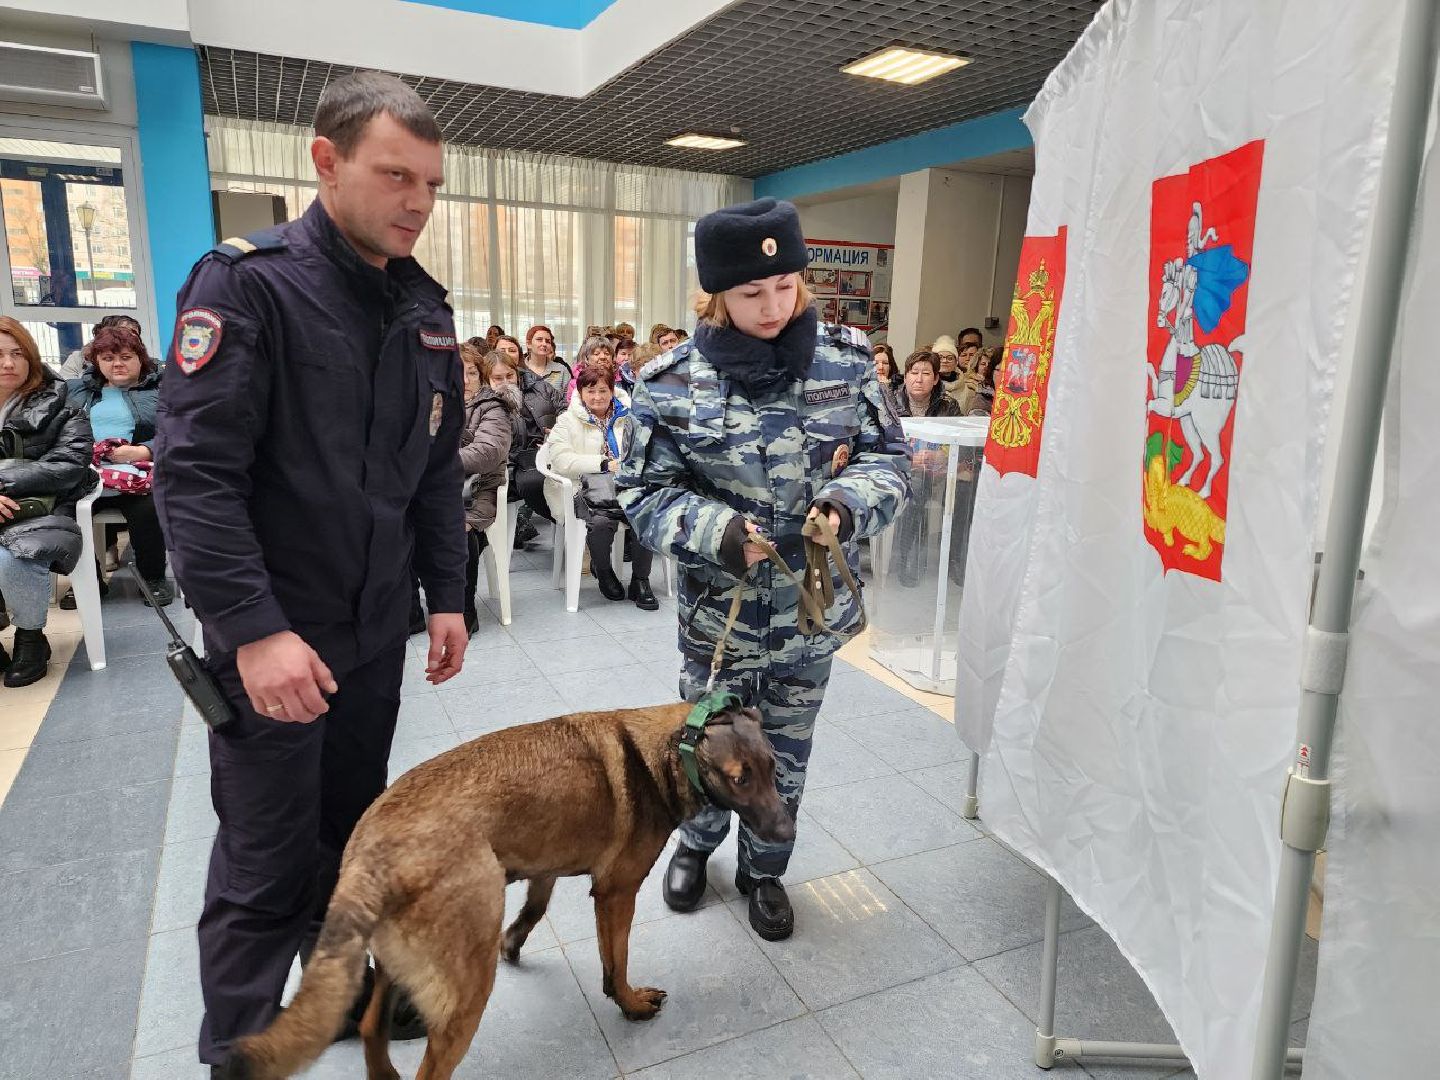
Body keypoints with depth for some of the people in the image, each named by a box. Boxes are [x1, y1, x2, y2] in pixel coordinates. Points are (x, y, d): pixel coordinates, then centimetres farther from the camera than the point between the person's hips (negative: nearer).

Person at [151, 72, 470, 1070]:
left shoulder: (426, 308, 6)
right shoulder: (247, 283, -13)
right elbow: (193, 473, -19)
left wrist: (446, 596, 7)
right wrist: (254, 628, -23)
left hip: (377, 629, 6)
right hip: (273, 635, -6)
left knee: (353, 831, 19)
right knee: (268, 863, 6)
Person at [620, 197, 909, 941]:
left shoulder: (845, 361, -7)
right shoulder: (671, 383, -12)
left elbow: (889, 457, -1)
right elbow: (644, 494, -9)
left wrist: (848, 501, -22)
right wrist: (715, 531, -27)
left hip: (814, 610, 2)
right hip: (718, 612, -1)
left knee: (786, 756, 19)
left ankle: (764, 868, 45)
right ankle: (697, 844, 50)